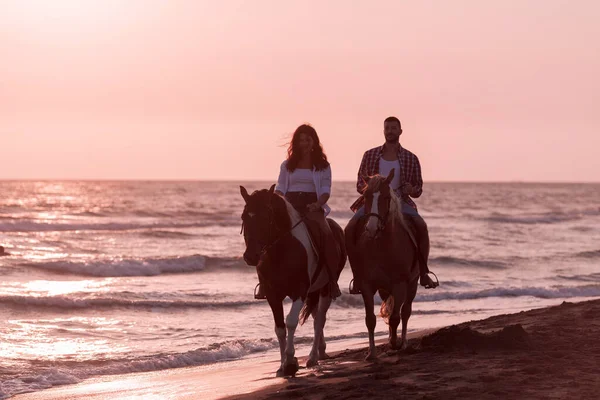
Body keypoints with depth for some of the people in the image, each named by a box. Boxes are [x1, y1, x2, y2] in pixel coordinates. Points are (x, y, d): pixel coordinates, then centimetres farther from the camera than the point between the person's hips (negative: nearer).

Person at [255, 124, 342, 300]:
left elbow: (326, 190, 4)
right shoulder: (287, 165, 18)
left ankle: (331, 283, -24)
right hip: (289, 206, 2)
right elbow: (280, 188, 13)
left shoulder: (323, 166, 12)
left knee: (323, 233, -31)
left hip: (312, 206, -2)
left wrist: (318, 203, -17)